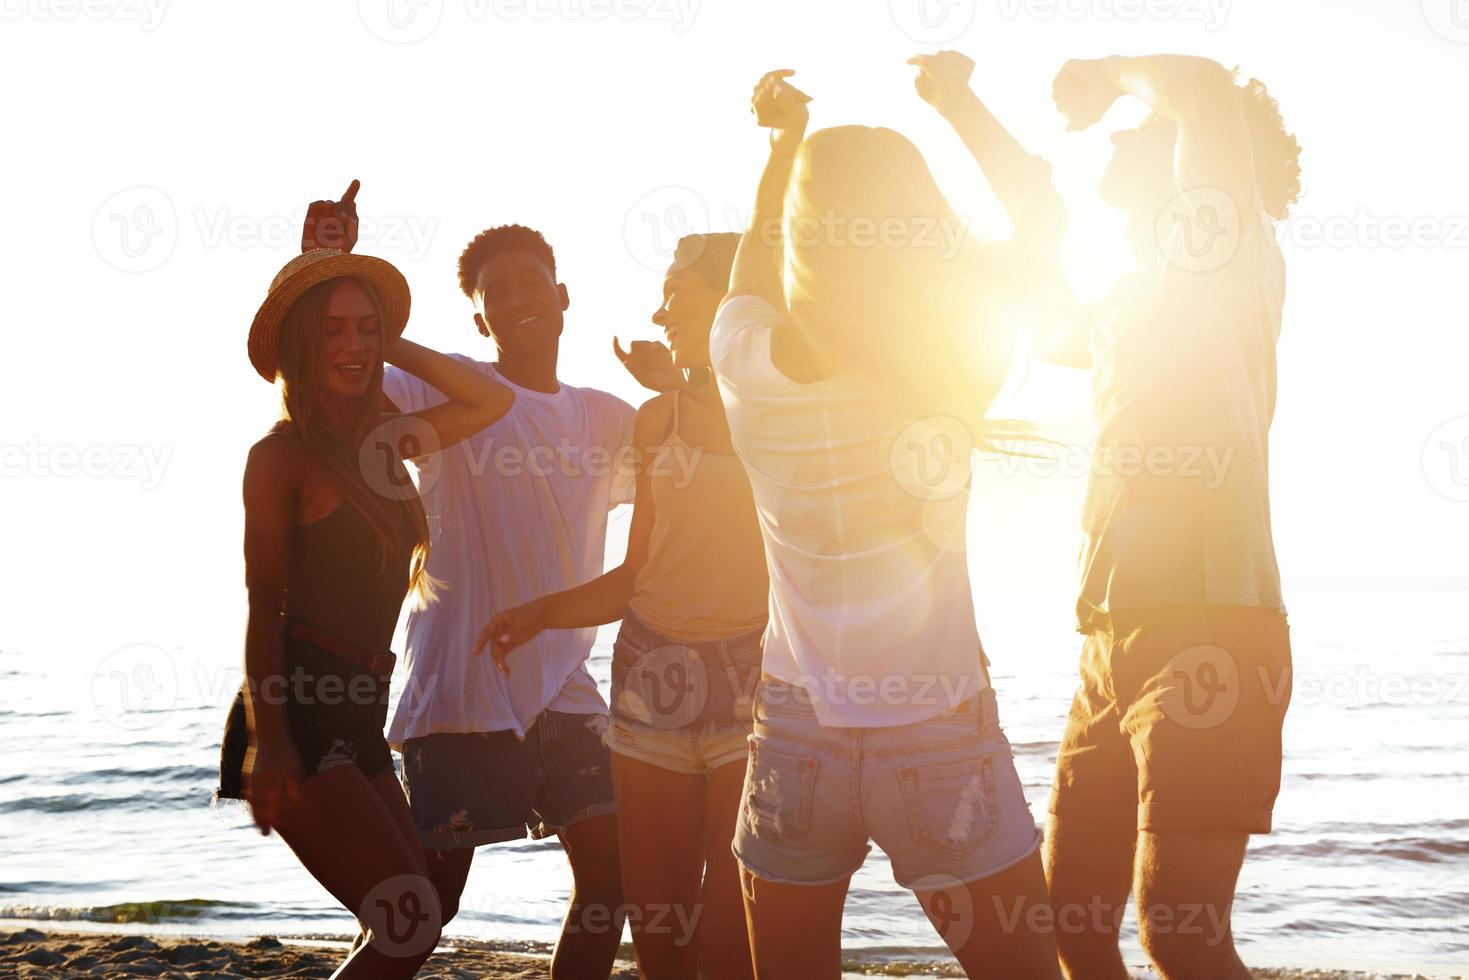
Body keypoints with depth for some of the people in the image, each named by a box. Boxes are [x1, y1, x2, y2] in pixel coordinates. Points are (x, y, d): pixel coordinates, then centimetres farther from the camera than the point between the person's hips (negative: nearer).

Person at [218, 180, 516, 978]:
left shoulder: (382, 440, 14)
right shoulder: (281, 454, -6)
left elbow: (492, 402, 18)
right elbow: (264, 602, -11)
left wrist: (393, 349, 10)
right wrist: (269, 742, -19)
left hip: (356, 717, 8)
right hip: (300, 713, -8)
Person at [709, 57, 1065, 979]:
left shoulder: (749, 369, -8)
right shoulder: (950, 361, -12)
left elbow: (753, 272, 17)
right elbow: (1042, 216, 5)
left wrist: (786, 141, 26)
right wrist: (957, 100, 16)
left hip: (795, 743, 2)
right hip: (942, 739, -2)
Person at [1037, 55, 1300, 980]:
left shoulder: (1234, 265, -4)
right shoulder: (1142, 293, 20)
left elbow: (1206, 91, -21)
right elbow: (1063, 334, 42)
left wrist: (1113, 73, 1)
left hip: (1208, 631, -9)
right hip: (1118, 633, 9)